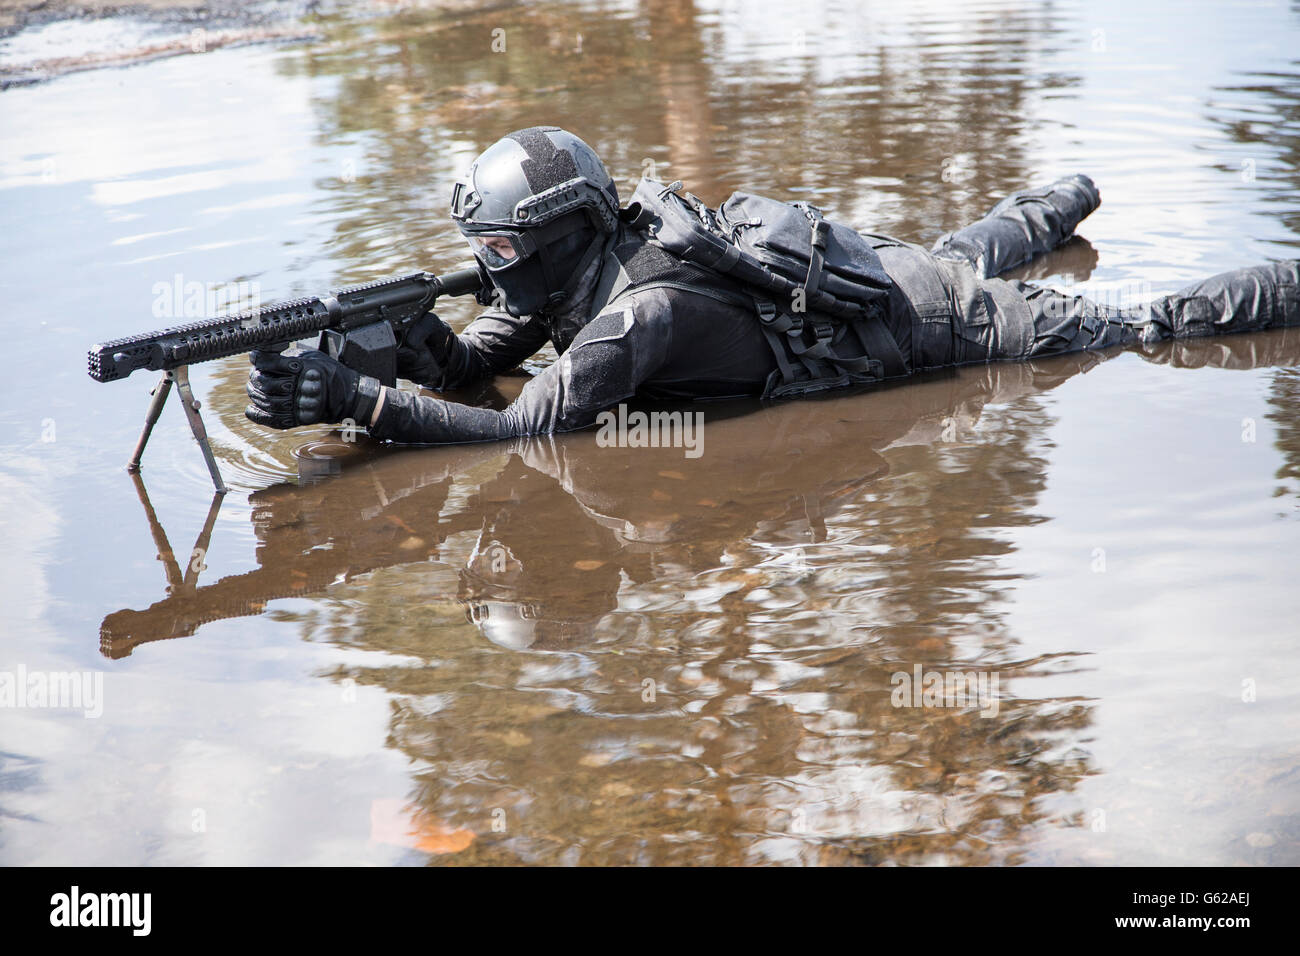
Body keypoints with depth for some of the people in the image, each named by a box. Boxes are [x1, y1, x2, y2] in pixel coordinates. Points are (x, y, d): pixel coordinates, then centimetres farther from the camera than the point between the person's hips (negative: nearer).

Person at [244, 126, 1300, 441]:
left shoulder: (639, 312, -37)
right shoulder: (560, 275, -12)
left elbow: (527, 428, -44)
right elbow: (473, 362, -4)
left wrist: (355, 401, -47)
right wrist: (419, 341, -28)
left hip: (912, 317, -7)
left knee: (1143, 326, 6)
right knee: (979, 248, 40)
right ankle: (1072, 194, 66)